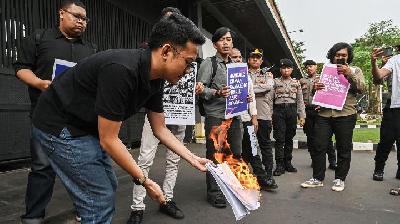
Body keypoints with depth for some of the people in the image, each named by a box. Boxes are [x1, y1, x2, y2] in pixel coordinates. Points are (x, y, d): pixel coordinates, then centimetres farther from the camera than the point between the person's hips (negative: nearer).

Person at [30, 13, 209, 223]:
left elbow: (160, 130, 4)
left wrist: (192, 158, 1)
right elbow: (108, 140, -26)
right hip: (60, 126, -8)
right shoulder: (121, 70, -32)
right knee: (99, 199, -5)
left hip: (88, 126, 9)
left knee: (107, 188, 15)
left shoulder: (155, 79, -5)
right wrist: (144, 180, -17)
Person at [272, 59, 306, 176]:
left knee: (289, 138, 8)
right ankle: (280, 165, 1)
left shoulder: (296, 83, 11)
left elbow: (300, 100, 9)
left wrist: (302, 116, 4)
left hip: (292, 110, 2)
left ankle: (288, 163, 19)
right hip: (279, 110, -2)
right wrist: (269, 115, -6)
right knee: (279, 139, -4)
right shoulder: (275, 82, 5)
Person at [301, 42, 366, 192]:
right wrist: (315, 87, -5)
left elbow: (361, 88, -5)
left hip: (345, 115, -2)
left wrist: (349, 74, -16)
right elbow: (316, 94, 18)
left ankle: (340, 179, 19)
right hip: (324, 114, 2)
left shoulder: (355, 71, 11)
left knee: (344, 149, 5)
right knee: (319, 147, 0)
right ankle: (317, 178, 11)